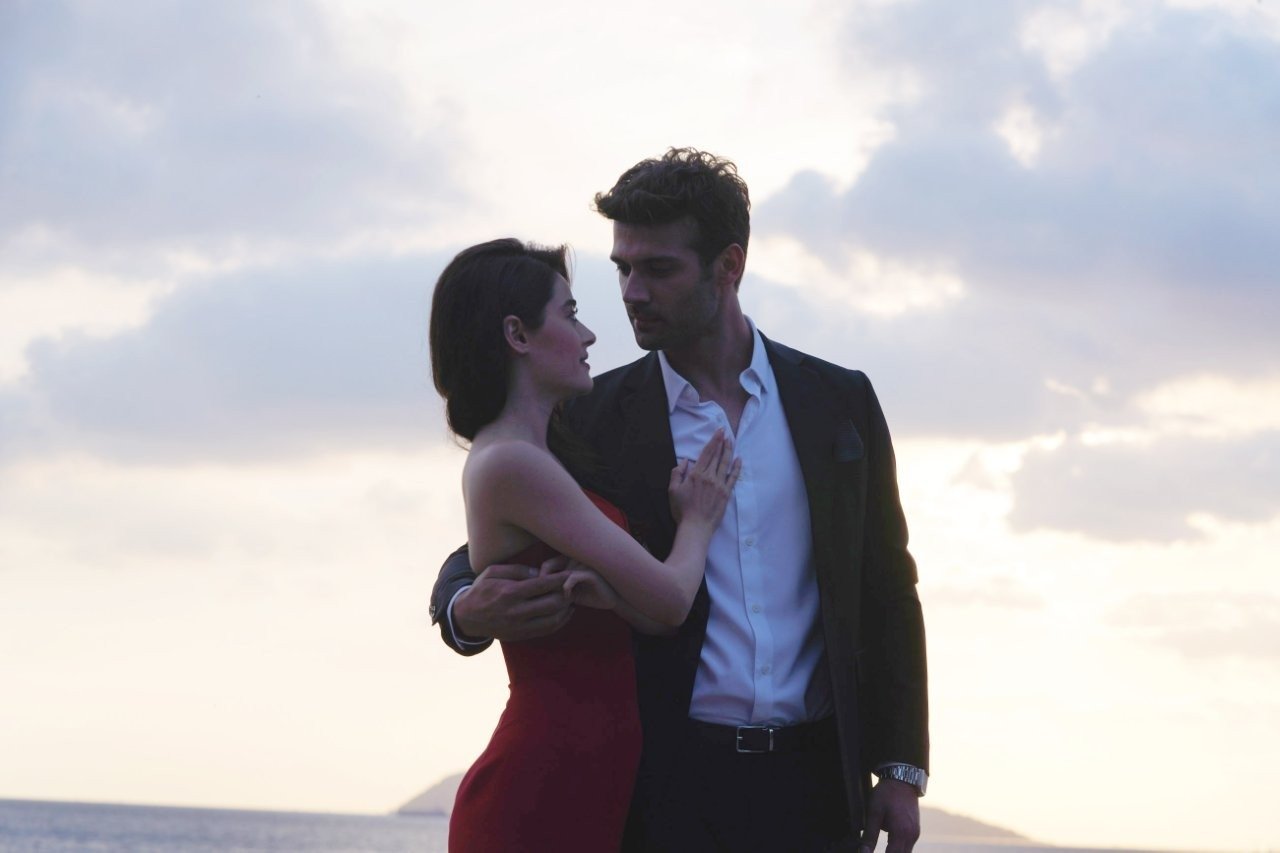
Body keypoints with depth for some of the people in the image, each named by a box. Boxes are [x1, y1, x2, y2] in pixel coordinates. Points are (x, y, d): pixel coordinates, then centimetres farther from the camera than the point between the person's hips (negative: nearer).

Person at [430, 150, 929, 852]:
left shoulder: (839, 401, 7)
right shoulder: (595, 418, 4)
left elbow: (887, 592, 10)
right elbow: (480, 559, 6)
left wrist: (902, 769, 4)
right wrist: (468, 611, -19)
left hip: (814, 785, 1)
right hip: (668, 788, -1)